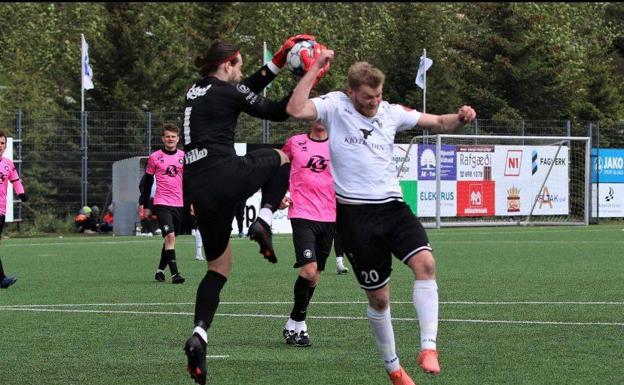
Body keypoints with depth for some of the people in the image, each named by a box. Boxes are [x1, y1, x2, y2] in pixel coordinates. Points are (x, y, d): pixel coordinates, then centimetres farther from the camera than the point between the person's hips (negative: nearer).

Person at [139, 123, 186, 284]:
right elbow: (147, 183, 7)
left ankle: (160, 270, 27)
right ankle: (174, 273, -21)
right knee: (170, 236, -18)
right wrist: (145, 205, 7)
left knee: (169, 239, 11)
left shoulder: (184, 157, 8)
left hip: (180, 204, 4)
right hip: (162, 203, -4)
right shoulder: (155, 157, 1)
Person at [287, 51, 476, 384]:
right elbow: (296, 110, -23)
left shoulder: (391, 112, 8)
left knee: (424, 262, -23)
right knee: (378, 297, 3)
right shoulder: (335, 106, -4)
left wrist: (460, 118, -6)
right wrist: (316, 67, -22)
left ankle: (428, 348, -25)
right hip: (355, 214, -3)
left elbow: (438, 123, 15)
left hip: (392, 207, 3)